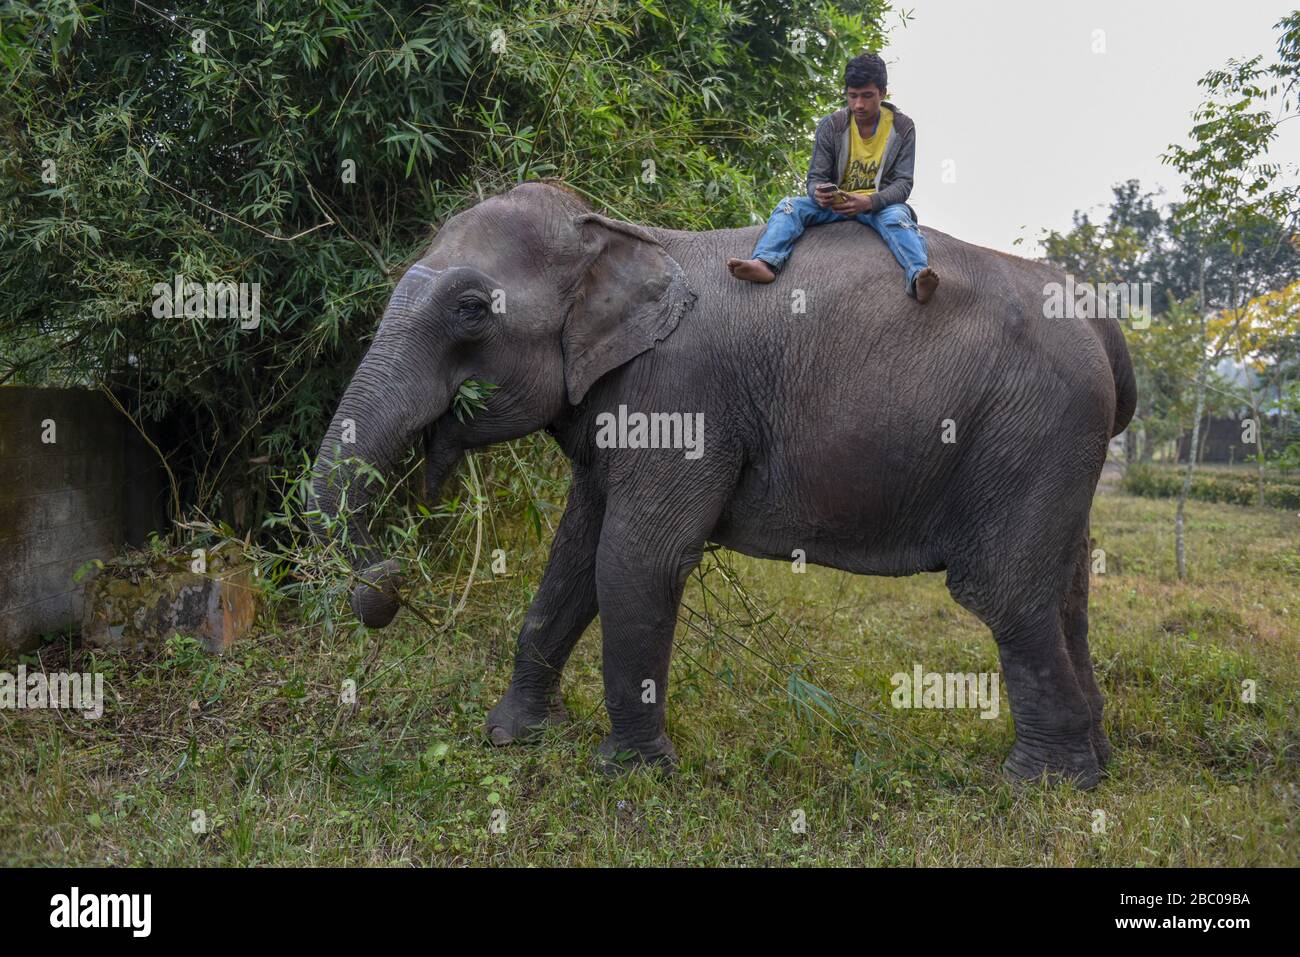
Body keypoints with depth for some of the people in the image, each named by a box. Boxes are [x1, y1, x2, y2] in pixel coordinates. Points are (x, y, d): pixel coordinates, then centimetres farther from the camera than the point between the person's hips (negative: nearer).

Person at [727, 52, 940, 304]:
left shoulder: (902, 127, -5)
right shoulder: (831, 125, -2)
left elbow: (903, 183, -9)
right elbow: (816, 177, -2)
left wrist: (869, 202, -30)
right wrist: (819, 195, -29)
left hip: (881, 203, -2)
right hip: (837, 202, 2)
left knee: (898, 217, -37)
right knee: (789, 205, -23)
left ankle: (918, 277, -65)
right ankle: (764, 263, -50)